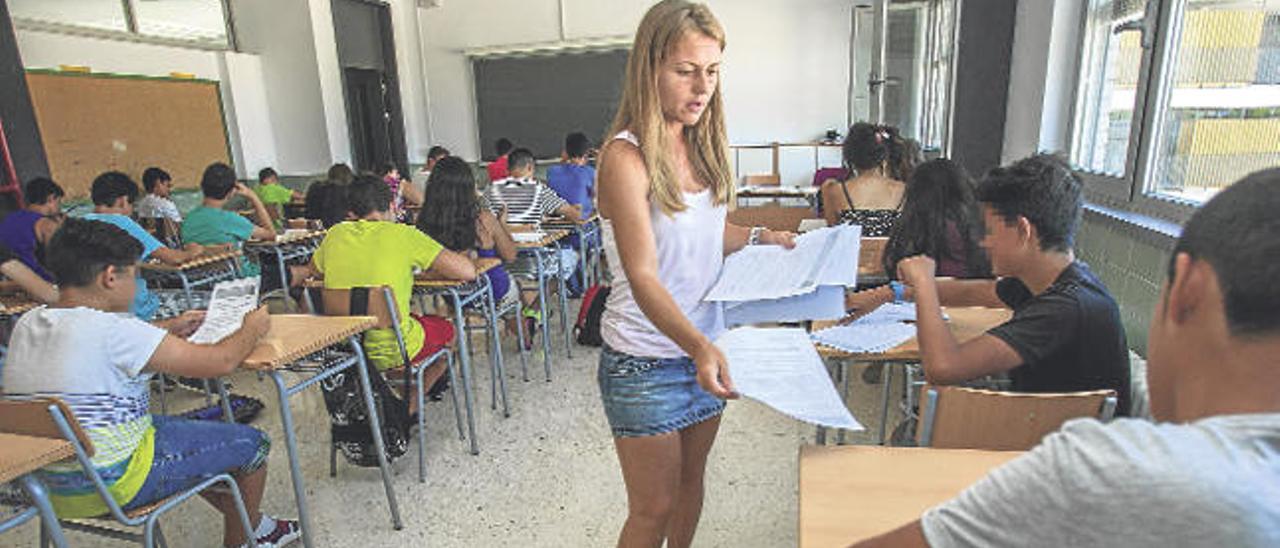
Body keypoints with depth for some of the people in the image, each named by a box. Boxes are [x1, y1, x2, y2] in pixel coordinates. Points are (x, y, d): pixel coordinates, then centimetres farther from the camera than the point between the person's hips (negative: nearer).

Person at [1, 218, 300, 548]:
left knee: (193, 430, 28)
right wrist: (253, 328, -7)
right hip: (112, 485, -9)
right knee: (251, 443, 5)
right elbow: (221, 362, -24)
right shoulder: (110, 330, -27)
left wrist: (169, 329, 17)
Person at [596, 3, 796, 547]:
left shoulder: (699, 145, 5)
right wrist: (699, 347, -38)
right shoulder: (625, 157, -19)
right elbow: (642, 277, -26)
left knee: (691, 479, 23)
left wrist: (757, 236, 0)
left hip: (706, 345, 7)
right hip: (646, 359, -7)